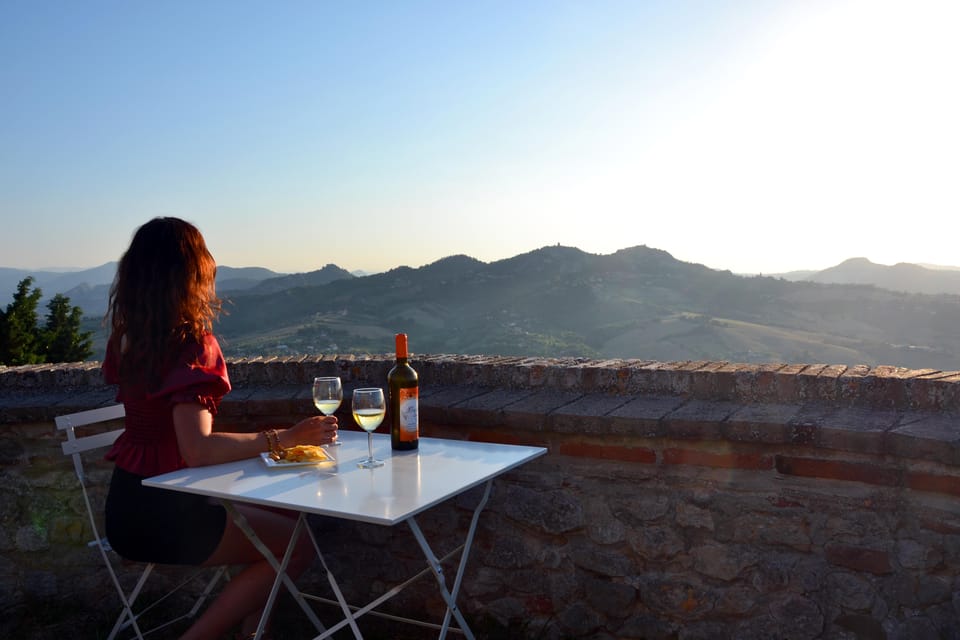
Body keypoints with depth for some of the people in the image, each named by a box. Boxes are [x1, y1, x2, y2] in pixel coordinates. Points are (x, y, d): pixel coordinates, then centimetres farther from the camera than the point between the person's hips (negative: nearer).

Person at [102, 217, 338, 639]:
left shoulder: (128, 337, 3)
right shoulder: (190, 345, -23)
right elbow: (197, 450, -33)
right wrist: (286, 438, -31)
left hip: (131, 501, 9)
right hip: (159, 514, -9)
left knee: (283, 517, 18)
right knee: (298, 545, -5)